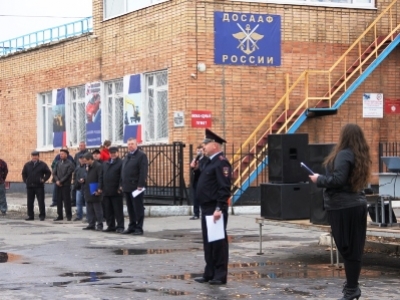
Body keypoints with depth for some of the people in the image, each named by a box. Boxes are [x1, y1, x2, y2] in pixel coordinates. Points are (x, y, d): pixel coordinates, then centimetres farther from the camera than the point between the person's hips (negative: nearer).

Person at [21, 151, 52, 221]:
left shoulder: (42, 164, 1)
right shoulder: (27, 165, 10)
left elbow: (48, 173, 5)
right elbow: (24, 174, 20)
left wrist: (44, 179, -4)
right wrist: (25, 181, 8)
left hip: (39, 186, -3)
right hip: (29, 186, 3)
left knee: (41, 202, -4)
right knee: (29, 202, 6)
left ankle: (42, 216, 2)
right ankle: (30, 216, 13)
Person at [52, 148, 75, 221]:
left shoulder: (70, 163, -4)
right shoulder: (58, 163, 14)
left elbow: (68, 174, -10)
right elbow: (54, 173, 10)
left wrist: (61, 181, -11)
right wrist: (57, 181, -6)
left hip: (66, 185, -5)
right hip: (58, 185, 5)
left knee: (67, 200, -3)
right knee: (59, 200, 6)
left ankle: (68, 215, 3)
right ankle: (60, 216, 11)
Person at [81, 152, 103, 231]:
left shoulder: (98, 166, -12)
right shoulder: (88, 167, 16)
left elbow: (100, 178, -17)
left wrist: (99, 189, -22)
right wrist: (84, 181, 6)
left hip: (95, 191, -9)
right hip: (88, 191, 9)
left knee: (97, 209, -3)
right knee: (89, 209, 10)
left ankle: (100, 225, 1)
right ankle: (91, 224, 15)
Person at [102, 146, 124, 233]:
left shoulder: (121, 163, -4)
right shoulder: (105, 164, 18)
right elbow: (102, 176, 18)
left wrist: (120, 188, -17)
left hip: (116, 191, -6)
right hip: (106, 191, 7)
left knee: (118, 210, -2)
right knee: (108, 210, 9)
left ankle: (120, 226, 2)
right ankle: (110, 226, 16)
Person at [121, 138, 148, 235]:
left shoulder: (141, 156, -5)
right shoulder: (126, 157, 21)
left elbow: (143, 171, -13)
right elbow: (123, 171, 22)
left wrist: (140, 185, -19)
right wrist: (122, 184, 14)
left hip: (136, 186, -8)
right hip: (127, 187, 8)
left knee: (138, 208, -4)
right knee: (130, 209, 11)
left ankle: (139, 228, -1)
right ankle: (132, 226, 18)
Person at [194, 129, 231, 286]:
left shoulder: (221, 163, -15)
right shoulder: (210, 162, 17)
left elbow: (224, 188, -22)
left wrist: (219, 209, -25)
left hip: (216, 209, -10)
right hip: (207, 208, 10)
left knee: (218, 242, -3)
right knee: (208, 242, 14)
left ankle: (220, 276, 3)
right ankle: (209, 274, 22)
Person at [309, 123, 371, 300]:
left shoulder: (344, 154, -15)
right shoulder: (361, 155, 13)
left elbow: (338, 179, -23)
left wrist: (319, 180, -8)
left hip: (343, 207, -9)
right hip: (357, 204, 9)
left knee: (347, 248, -5)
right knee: (354, 248, 13)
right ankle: (352, 285, 21)